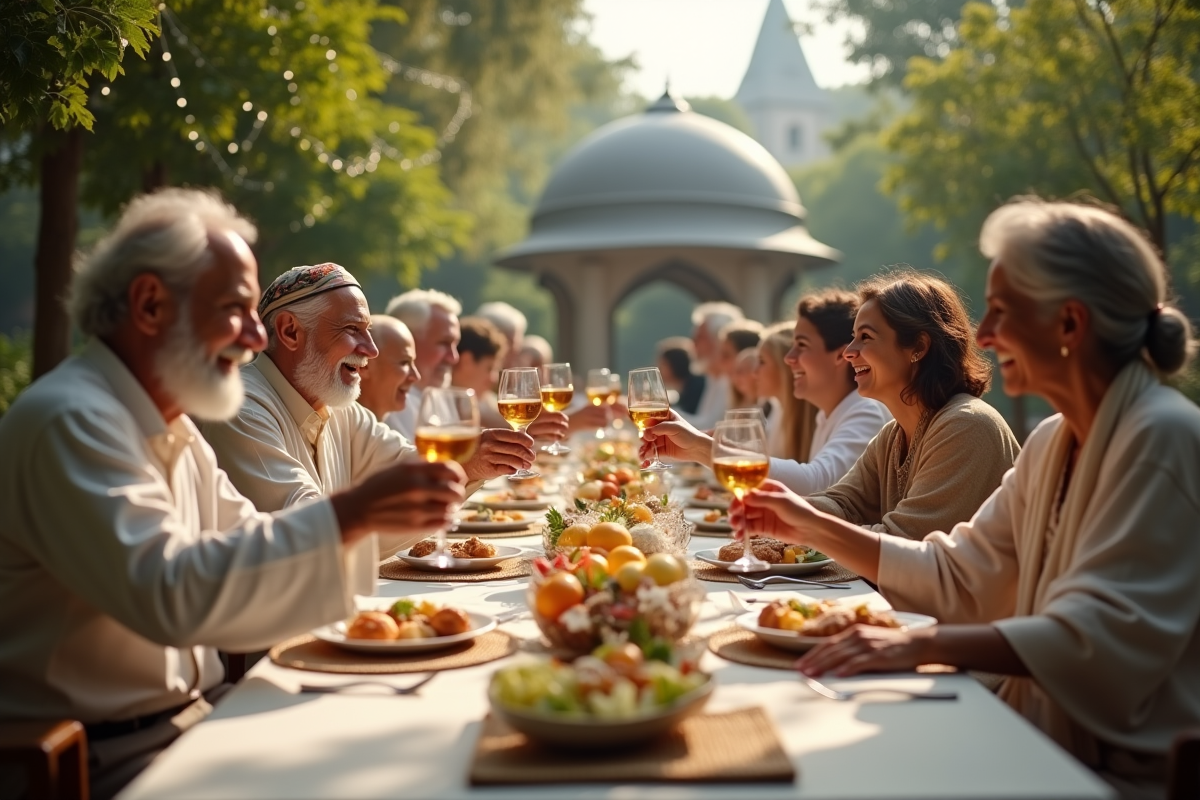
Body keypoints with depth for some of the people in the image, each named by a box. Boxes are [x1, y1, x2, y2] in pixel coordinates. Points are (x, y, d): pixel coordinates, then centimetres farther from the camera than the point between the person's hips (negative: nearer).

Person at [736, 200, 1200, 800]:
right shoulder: (1054, 442, 9)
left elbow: (1103, 638, -27)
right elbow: (959, 574, 10)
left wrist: (922, 645, -35)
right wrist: (813, 528, 8)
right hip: (1050, 748, 7)